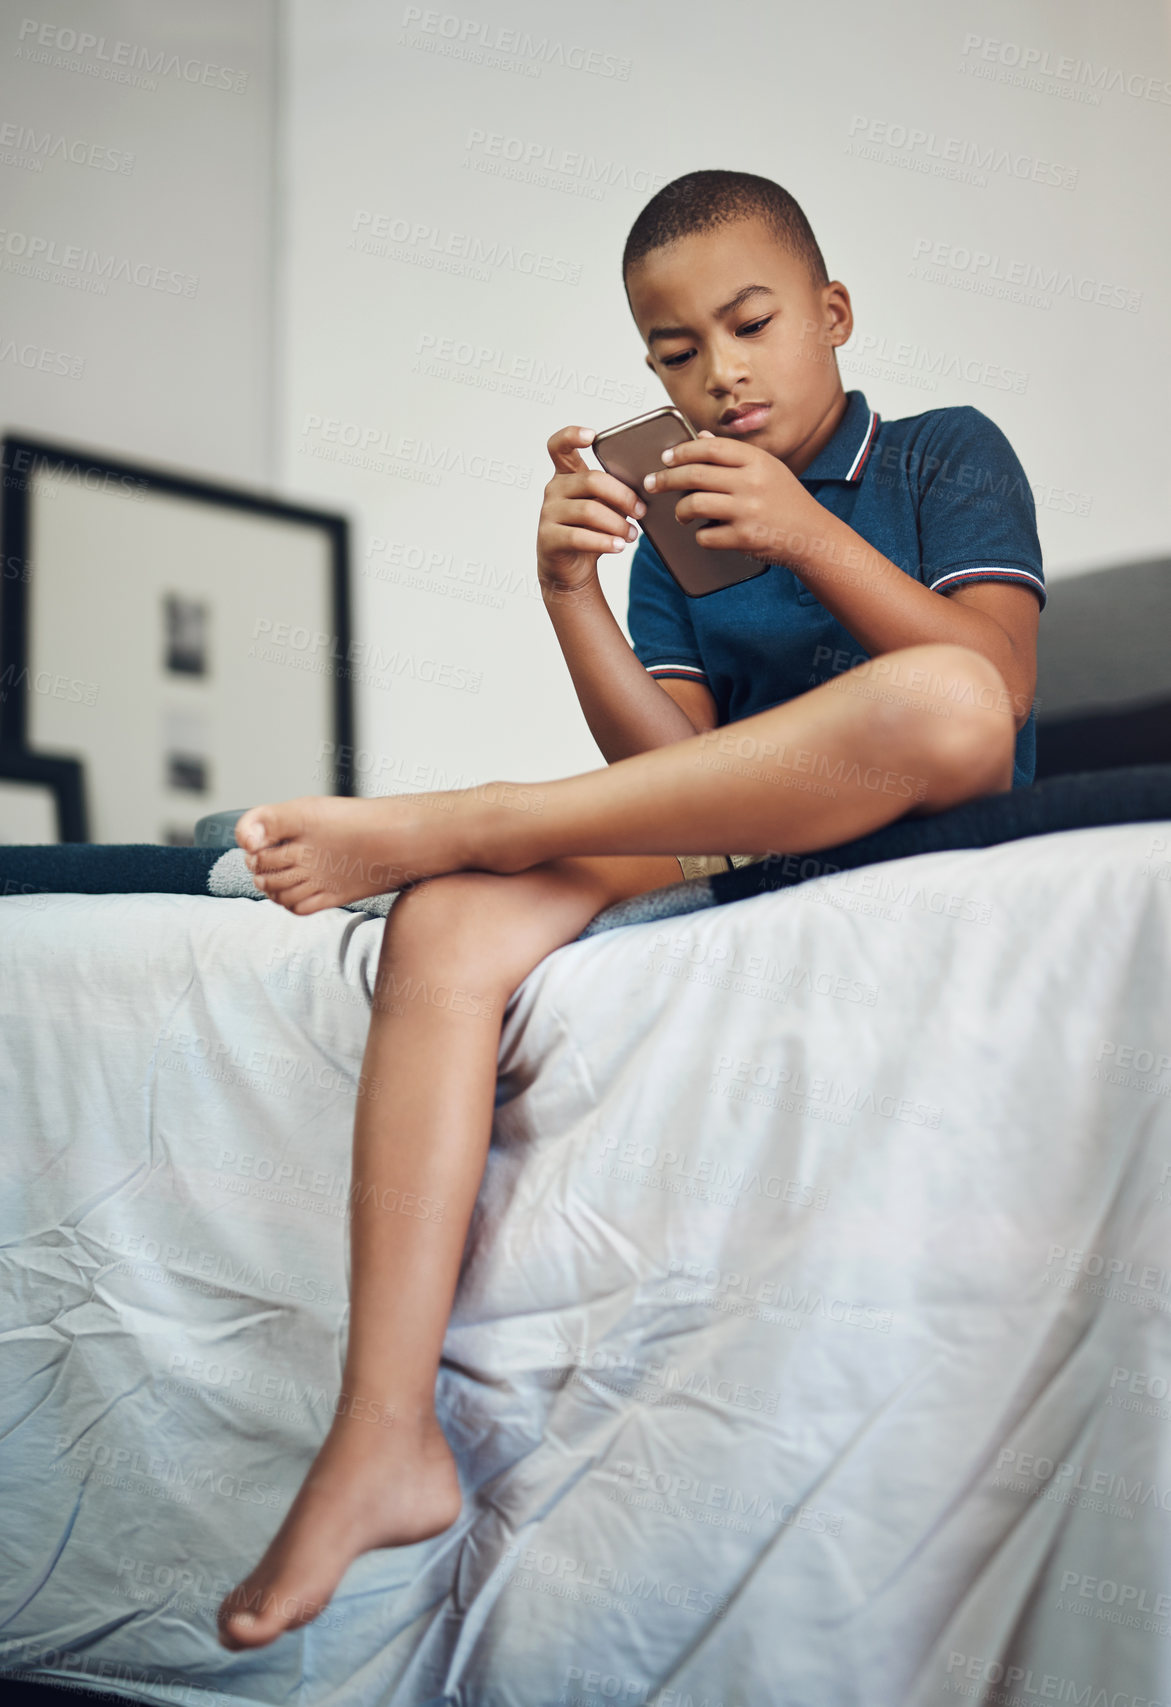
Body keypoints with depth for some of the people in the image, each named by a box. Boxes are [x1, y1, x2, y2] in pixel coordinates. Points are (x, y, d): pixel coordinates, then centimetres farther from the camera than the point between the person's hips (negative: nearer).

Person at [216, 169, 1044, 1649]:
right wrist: (568, 593, -8)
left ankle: (432, 825, -28)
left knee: (940, 703, -39)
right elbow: (676, 770, 5)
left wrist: (811, 537, -15)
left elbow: (993, 686, -6)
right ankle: (384, 1442, -31)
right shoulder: (670, 527, 18)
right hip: (732, 850, 3)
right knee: (450, 926, -25)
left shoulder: (947, 454, 10)